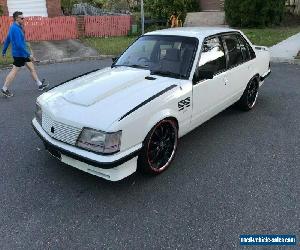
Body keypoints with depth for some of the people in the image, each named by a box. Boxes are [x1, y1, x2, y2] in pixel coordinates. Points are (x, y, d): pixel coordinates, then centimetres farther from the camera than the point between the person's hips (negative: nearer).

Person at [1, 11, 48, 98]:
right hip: (19, 54, -10)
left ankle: (40, 85, 20)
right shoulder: (15, 29, -21)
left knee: (32, 68, 12)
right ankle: (4, 89, 10)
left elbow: (7, 40, 18)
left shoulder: (13, 27, 11)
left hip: (22, 53, 10)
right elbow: (19, 44, -27)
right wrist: (29, 55, -26)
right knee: (14, 71, -1)